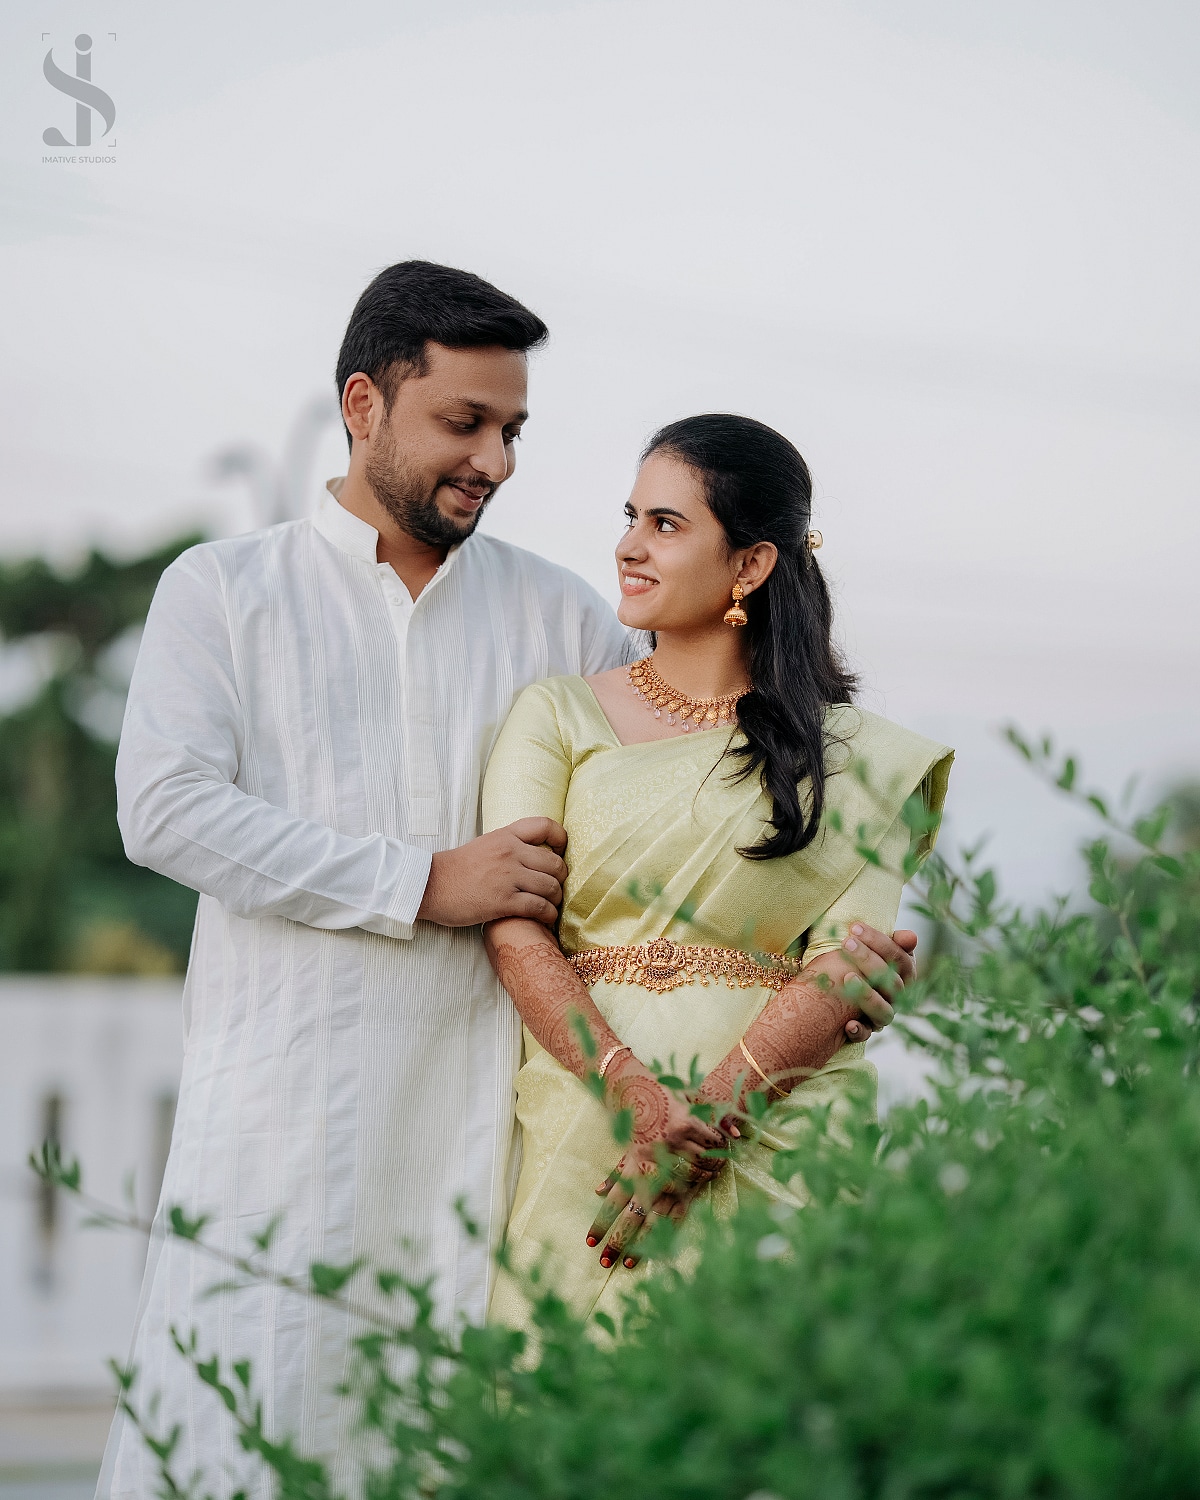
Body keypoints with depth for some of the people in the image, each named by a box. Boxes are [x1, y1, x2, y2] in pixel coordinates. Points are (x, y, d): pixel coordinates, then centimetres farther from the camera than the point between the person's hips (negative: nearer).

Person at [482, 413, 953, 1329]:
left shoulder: (853, 756, 7)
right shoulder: (558, 719, 10)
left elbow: (848, 964, -4)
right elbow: (515, 930, -2)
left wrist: (709, 1116, -17)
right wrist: (636, 1095, -16)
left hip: (775, 1134, -1)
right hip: (586, 1127, 1)